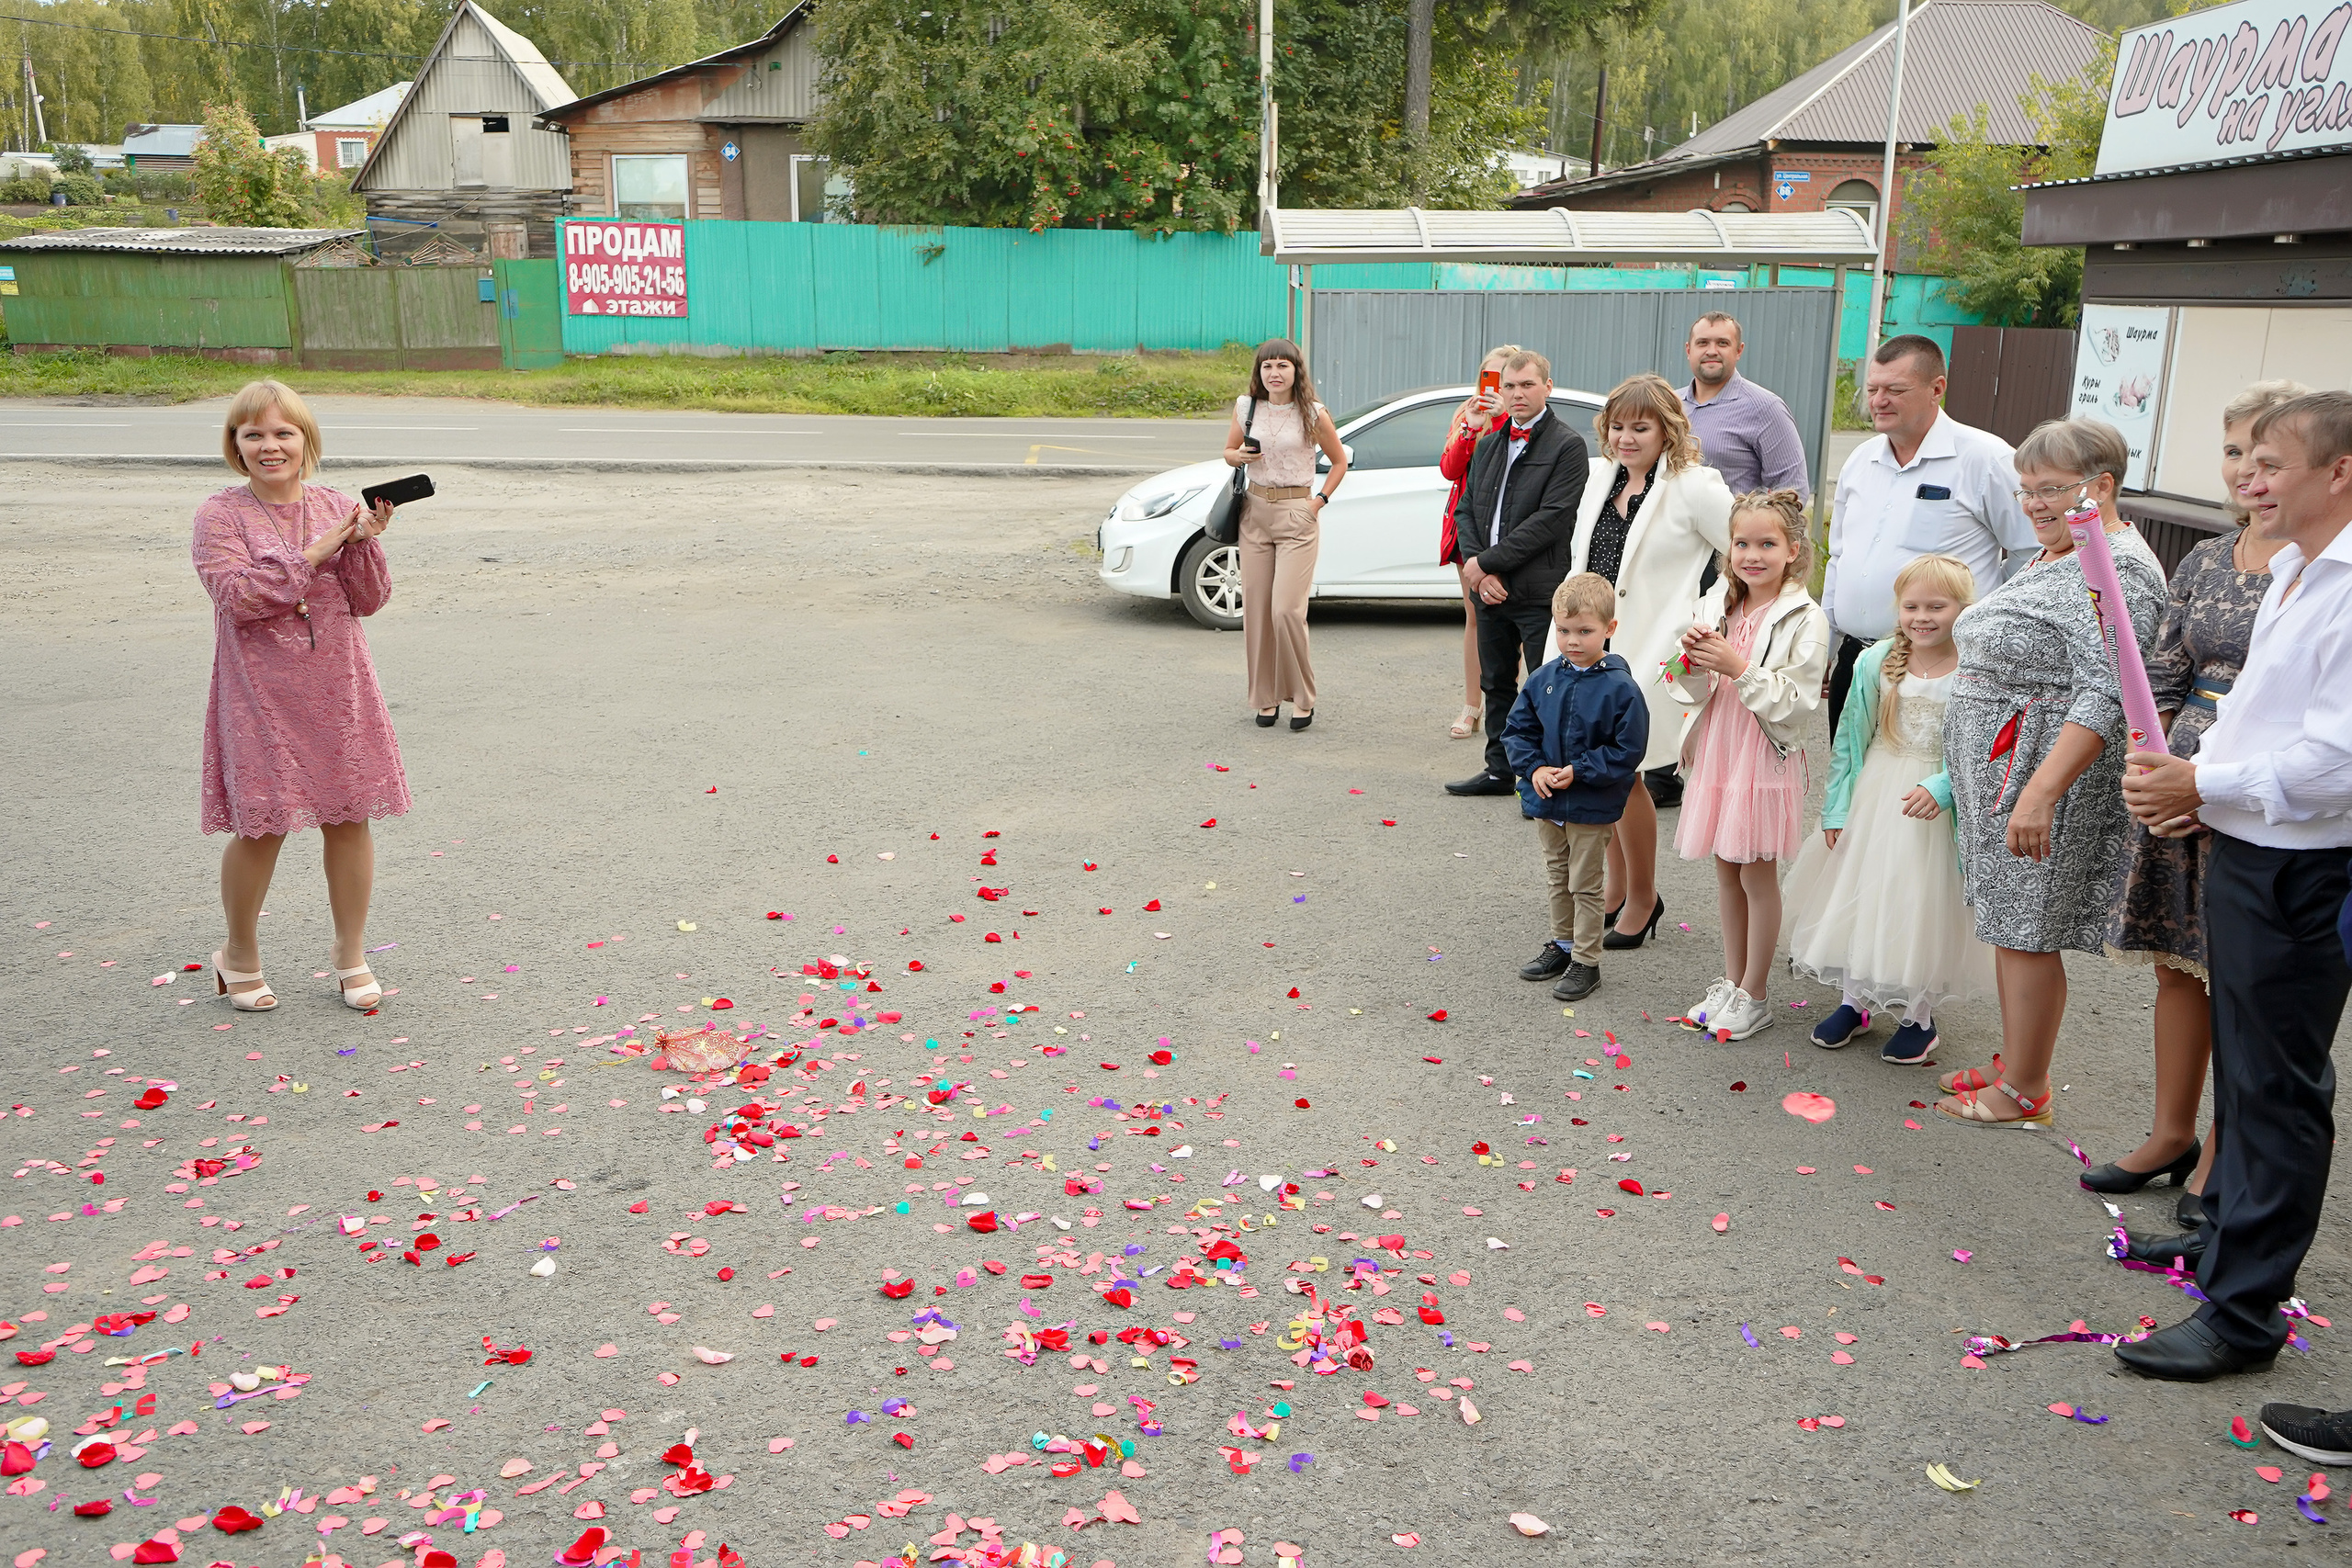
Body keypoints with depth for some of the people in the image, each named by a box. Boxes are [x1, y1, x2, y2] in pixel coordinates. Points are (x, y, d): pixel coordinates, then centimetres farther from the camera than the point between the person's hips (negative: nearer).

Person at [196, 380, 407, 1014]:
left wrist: (364, 542, -14)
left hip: (338, 688, 3)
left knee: (349, 817, 6)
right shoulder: (220, 516, -4)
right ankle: (240, 954, 24)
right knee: (261, 826, 0)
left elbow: (369, 601, 3)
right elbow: (239, 593, -18)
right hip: (261, 695, -3)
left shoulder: (339, 509, 6)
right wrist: (317, 551, -18)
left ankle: (352, 955, 22)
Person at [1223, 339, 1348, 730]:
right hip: (1255, 514, 4)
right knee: (1256, 610, 3)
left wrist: (1320, 500, -1)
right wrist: (1241, 456, -6)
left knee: (1286, 610, -12)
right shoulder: (1246, 407, 5)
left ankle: (1302, 697, 3)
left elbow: (1339, 461, 9)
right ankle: (1266, 697, 16)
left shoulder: (1313, 414, -3)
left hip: (1297, 518, -4)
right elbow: (1229, 452, 17)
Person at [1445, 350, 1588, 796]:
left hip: (1540, 592, -7)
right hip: (1491, 590, 7)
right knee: (1496, 683, 15)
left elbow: (1551, 520, -15)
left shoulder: (1568, 446, -6)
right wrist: (1477, 569, -4)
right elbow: (1465, 509, 13)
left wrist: (1487, 562, -14)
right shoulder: (1489, 445, 16)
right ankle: (1500, 770, 27)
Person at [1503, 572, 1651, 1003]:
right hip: (1547, 802, 5)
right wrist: (1535, 768, -10)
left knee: (1585, 885, 5)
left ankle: (1586, 961, 17)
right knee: (1558, 878, 20)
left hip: (1592, 807, -5)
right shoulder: (1544, 679, -2)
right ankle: (1562, 944, 37)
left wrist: (1578, 771, -20)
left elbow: (1627, 752, -16)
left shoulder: (1620, 688, -16)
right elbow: (1517, 730, 6)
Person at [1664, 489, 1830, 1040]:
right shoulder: (1716, 605, 4)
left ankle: (1753, 996, 14)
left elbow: (1794, 703, -17)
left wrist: (1739, 667, -23)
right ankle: (1731, 981, 27)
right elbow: (1698, 693, 8)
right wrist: (1694, 660, -13)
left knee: (1757, 873, 2)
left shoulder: (1805, 620, -12)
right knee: (1726, 870, 14)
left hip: (1765, 758, -5)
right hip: (1716, 751, 6)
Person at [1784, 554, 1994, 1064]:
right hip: (1873, 799, 3)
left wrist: (1941, 788, -29)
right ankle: (1855, 1002, 30)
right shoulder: (1877, 663, -2)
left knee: (1923, 905, 5)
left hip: (1938, 808, -3)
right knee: (1860, 895, 11)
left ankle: (1920, 1015, 24)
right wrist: (1837, 809, 2)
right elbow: (1850, 740, 3)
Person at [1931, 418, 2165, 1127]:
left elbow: (2104, 698, -25)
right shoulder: (2051, 557, 15)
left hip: (2047, 773, -10)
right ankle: (2013, 1062, 28)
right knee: (2007, 921, 16)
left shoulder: (2117, 571, -17)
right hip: (1996, 773, 10)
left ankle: (2024, 1092, 7)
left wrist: (2042, 791, -30)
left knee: (2025, 932, -3)